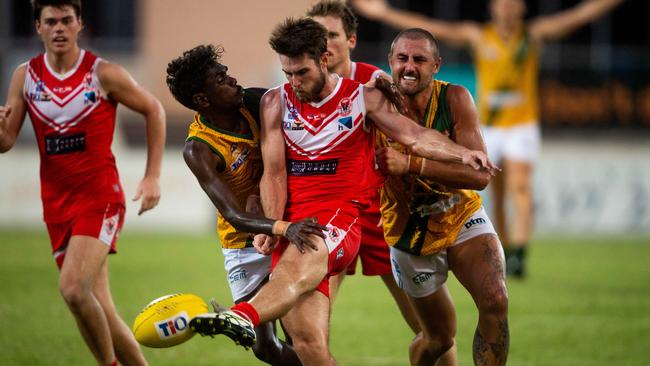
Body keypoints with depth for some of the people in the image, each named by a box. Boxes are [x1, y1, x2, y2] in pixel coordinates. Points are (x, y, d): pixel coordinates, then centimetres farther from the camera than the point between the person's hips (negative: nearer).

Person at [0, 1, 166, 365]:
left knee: (74, 288, -24)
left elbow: (153, 110, 4)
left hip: (100, 197, -5)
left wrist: (153, 177, -1)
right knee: (98, 311, 5)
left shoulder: (104, 74, -7)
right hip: (57, 202, 5)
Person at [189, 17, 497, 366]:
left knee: (294, 270, -38)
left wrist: (462, 153, -16)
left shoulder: (363, 97, 9)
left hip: (339, 219, -3)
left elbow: (414, 135, 2)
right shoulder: (276, 102, 12)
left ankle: (243, 317, -66)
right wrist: (275, 228, -9)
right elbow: (274, 173, 7)